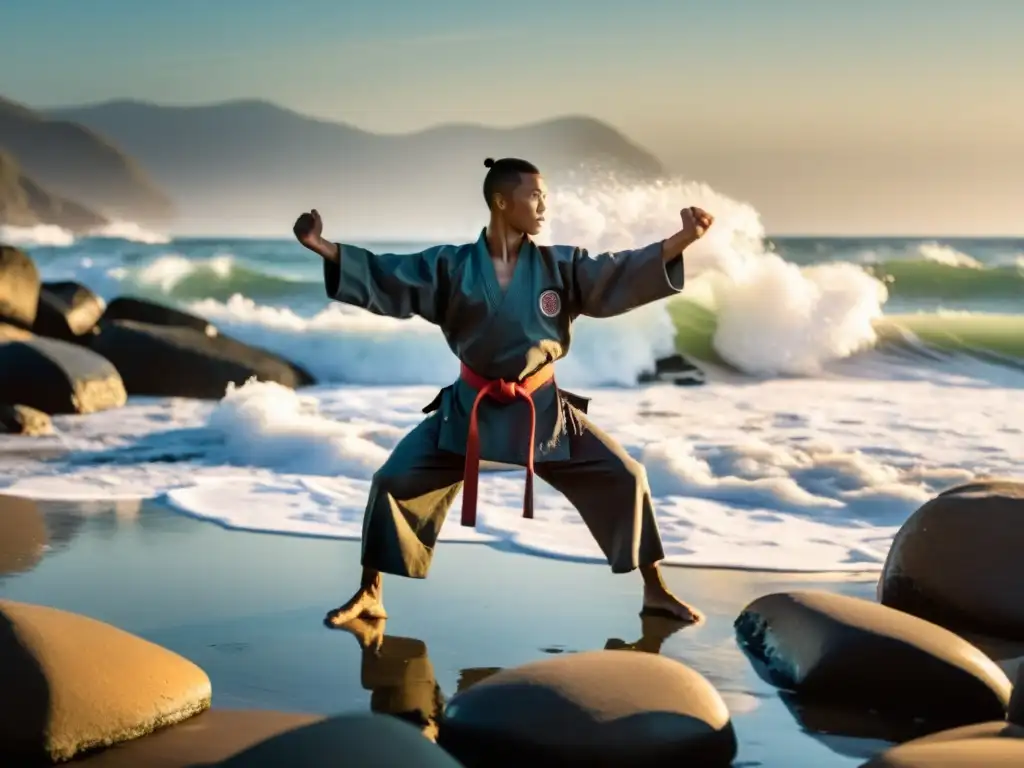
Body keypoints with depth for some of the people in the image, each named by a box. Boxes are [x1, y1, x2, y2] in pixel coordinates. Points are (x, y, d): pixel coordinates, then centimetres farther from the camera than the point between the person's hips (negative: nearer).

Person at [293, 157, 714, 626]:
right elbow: (385, 279, -10)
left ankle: (655, 592, 13)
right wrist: (323, 248, -23)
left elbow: (625, 274, -10)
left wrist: (683, 239, -24)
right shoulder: (451, 266, -6)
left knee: (624, 478, -5)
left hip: (542, 410, 1)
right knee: (393, 481, -8)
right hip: (470, 408, -1)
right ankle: (369, 596, 10)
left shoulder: (560, 266, -4)